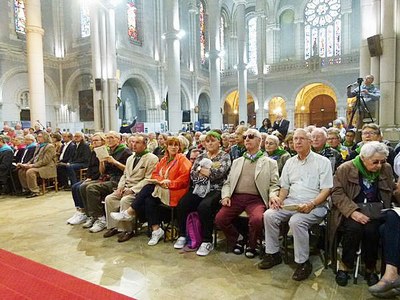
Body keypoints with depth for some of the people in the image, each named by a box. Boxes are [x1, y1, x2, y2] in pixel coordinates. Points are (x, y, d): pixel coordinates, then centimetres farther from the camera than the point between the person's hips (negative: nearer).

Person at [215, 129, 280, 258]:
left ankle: (251, 245, 2)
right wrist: (226, 196, 0)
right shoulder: (237, 162, 23)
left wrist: (273, 196, -16)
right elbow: (228, 182, 19)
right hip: (236, 197, 3)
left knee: (257, 220, -32)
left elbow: (274, 184, 5)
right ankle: (238, 239, 9)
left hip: (256, 199, -3)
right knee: (219, 218, -20)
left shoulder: (270, 162, 13)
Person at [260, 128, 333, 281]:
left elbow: (326, 190, -7)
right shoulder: (290, 162, 16)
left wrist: (311, 204, -23)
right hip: (290, 203, 5)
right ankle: (273, 254, 0)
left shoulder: (322, 161, 0)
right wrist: (279, 199, -6)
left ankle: (303, 263, -11)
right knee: (269, 215, -17)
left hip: (314, 205, -5)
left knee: (296, 221, -32)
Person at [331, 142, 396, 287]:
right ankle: (345, 265, -9)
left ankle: (370, 268, -3)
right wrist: (352, 211, -23)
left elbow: (393, 192, 15)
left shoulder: (386, 169, 10)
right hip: (350, 210, -2)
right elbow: (337, 193, -10)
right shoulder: (345, 169, -4)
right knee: (354, 227, -32)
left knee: (371, 230, -28)